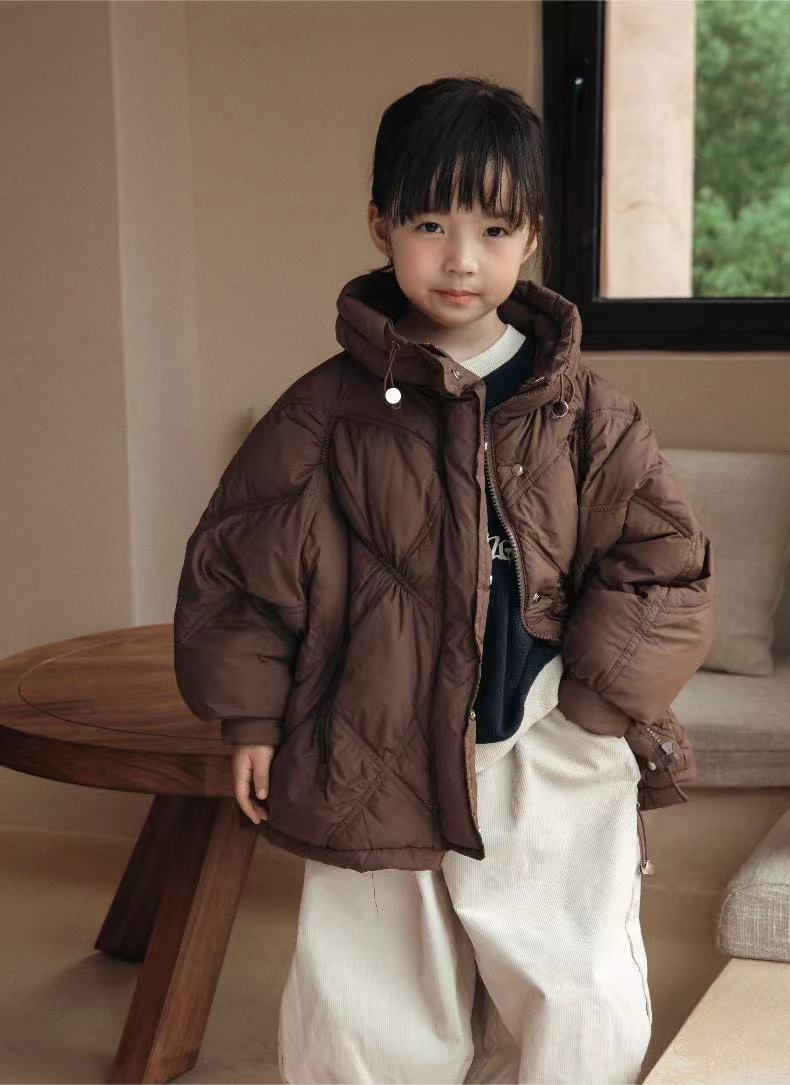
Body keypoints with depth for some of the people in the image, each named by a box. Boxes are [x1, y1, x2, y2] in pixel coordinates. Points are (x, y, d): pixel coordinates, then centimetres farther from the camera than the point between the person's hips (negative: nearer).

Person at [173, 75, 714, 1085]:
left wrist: (599, 702, -7)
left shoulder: (583, 411, 0)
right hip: (378, 763, 0)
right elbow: (239, 559, 3)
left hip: (555, 771, 1)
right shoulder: (328, 410, -3)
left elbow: (663, 558, 2)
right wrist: (251, 715, 0)